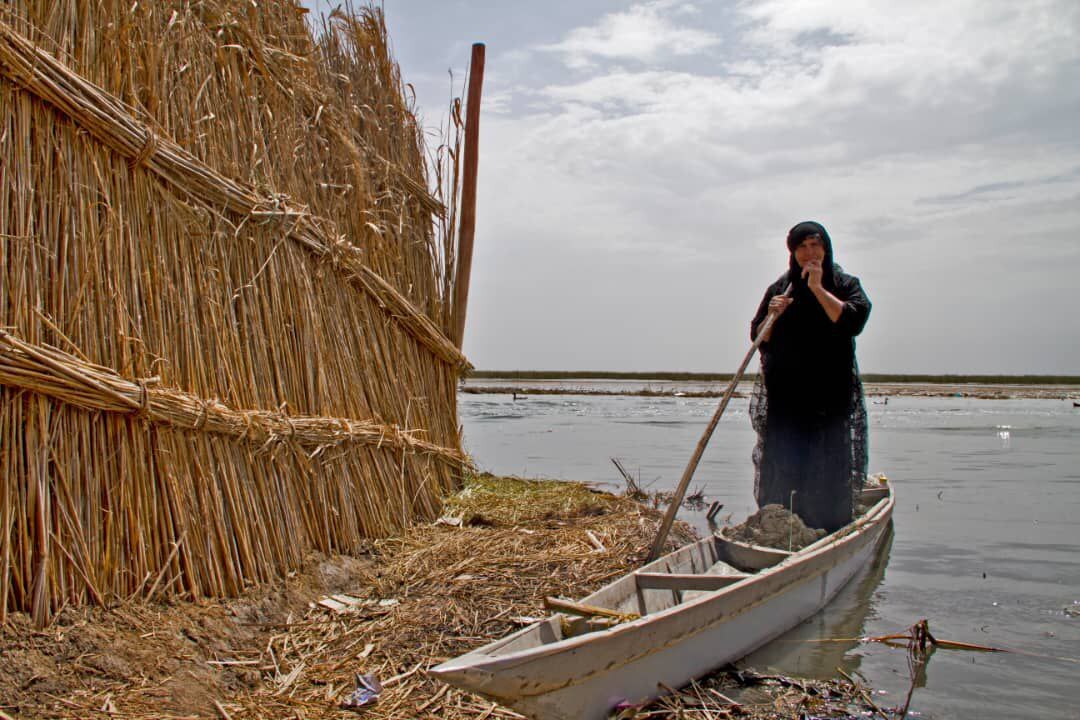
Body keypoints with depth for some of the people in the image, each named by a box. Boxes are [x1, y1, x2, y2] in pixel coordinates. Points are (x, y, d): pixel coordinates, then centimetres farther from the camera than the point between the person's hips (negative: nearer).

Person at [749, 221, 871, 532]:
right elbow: (759, 339, 10)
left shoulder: (845, 284, 7)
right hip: (784, 395, 2)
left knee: (828, 472, -3)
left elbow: (853, 322, -12)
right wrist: (772, 316, -10)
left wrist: (818, 288, -13)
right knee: (780, 467, 1)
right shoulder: (779, 289, 12)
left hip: (831, 394, -1)